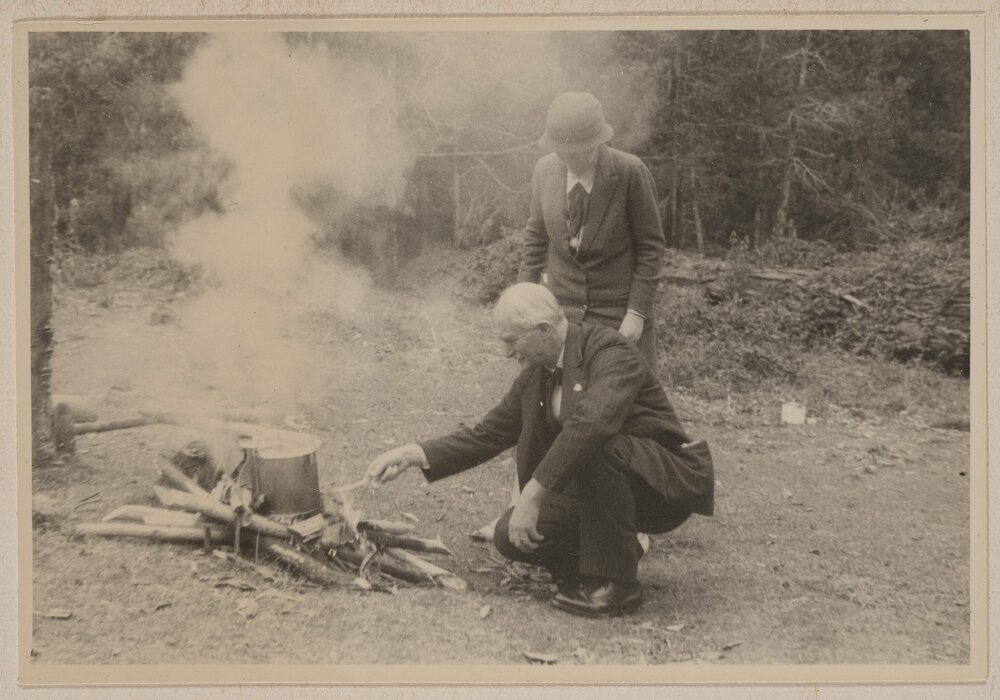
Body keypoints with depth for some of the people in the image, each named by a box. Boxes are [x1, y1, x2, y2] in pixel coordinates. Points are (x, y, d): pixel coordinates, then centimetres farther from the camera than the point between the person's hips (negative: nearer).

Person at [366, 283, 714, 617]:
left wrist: (531, 496, -40)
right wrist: (412, 455, -1)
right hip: (593, 486, 7)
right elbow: (486, 435, 9)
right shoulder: (534, 377, 3)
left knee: (595, 447, -36)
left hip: (666, 482, -7)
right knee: (511, 537, -11)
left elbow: (591, 423, -39)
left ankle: (615, 582, -20)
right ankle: (618, 550, 10)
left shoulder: (611, 351, -21)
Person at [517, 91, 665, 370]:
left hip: (621, 314, -3)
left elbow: (651, 246, -9)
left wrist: (638, 312, -14)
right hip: (563, 309, 3)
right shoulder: (545, 170, -4)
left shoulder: (630, 171, -16)